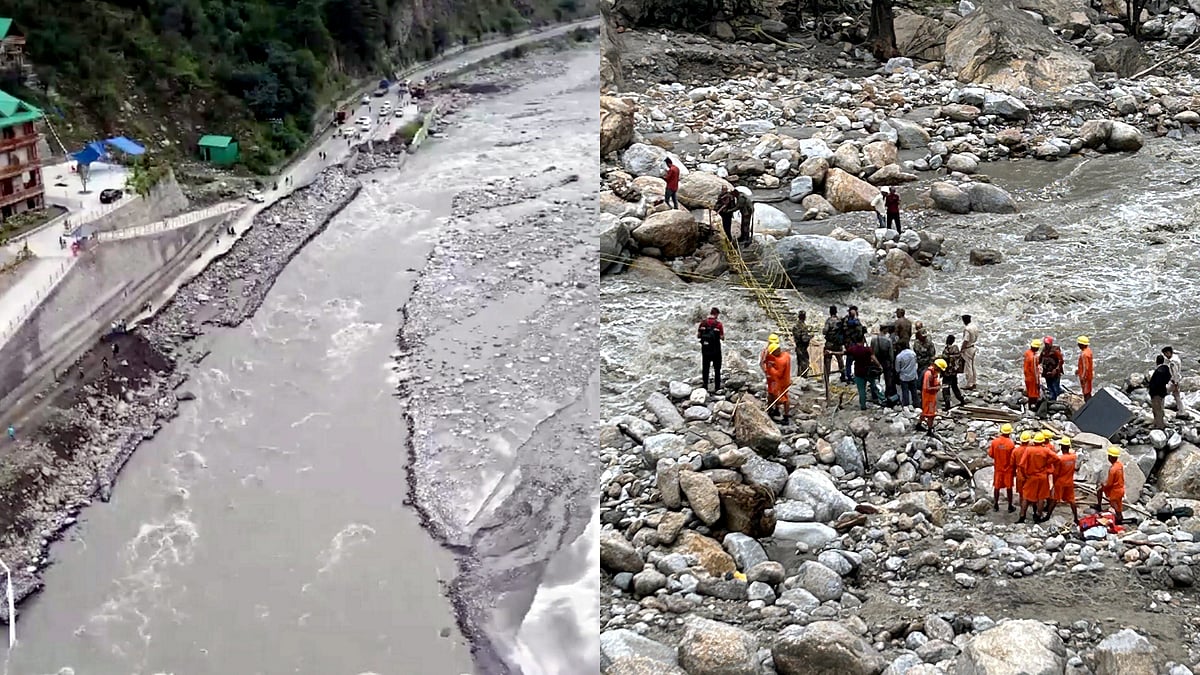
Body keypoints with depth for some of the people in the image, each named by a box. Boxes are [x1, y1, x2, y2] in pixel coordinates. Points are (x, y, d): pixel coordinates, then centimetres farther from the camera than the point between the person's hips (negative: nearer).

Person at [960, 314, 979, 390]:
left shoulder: (967, 329, -23)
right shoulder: (974, 327, 5)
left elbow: (965, 341, -25)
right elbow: (976, 338, 13)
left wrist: (962, 350, -18)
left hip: (967, 349, -9)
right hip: (973, 347, 9)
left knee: (968, 367, -2)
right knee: (972, 366, 18)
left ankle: (969, 385, 1)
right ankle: (973, 383, 27)